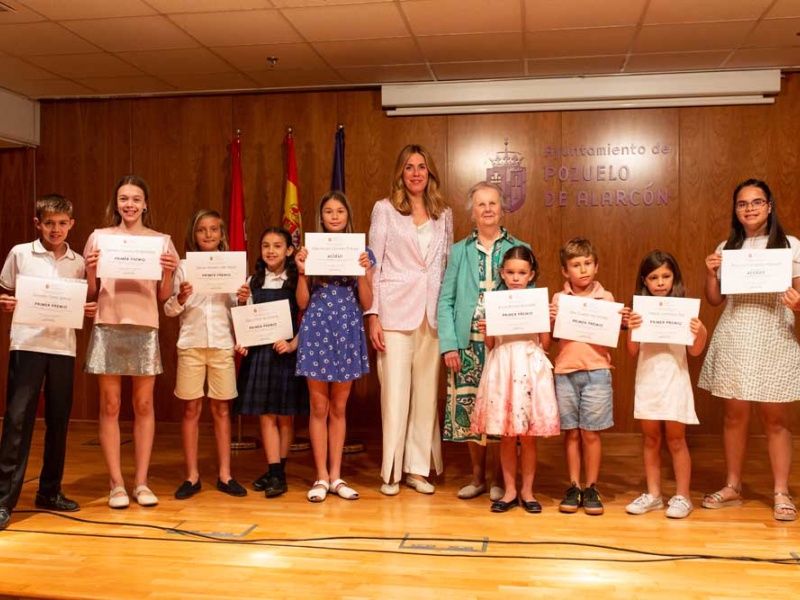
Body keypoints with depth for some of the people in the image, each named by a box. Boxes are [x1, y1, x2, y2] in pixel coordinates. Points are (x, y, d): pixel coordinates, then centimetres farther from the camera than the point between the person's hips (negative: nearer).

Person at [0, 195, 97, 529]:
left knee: (58, 421, 7)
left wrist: (90, 310, -3)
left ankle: (50, 491, 20)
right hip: (27, 345, -3)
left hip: (63, 347, 3)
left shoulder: (78, 263, 11)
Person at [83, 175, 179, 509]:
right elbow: (91, 294, 7)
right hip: (108, 327, 0)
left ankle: (141, 482, 13)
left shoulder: (161, 241, 8)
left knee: (144, 406, 4)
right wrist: (91, 269, -10)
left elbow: (163, 298, 8)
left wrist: (168, 272, -9)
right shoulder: (99, 237, 6)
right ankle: (116, 484, 10)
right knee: (110, 406, 2)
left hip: (145, 328, 1)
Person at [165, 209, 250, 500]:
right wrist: (180, 298, -18)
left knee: (221, 410, 5)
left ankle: (225, 475, 13)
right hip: (191, 343, -1)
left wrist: (243, 299, -11)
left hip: (222, 343, 1)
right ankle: (192, 476, 12)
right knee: (191, 409, 3)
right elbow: (169, 311, 2)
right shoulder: (184, 266, 4)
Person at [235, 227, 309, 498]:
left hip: (286, 352, -3)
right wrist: (241, 342, -3)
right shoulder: (253, 282, 9)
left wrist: (293, 344, -17)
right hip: (259, 352, 3)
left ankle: (278, 472, 12)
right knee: (266, 415, 1)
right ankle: (275, 473, 3)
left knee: (285, 415, 4)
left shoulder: (296, 281, -2)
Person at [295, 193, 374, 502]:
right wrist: (302, 271, -11)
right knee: (319, 408, 3)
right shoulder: (311, 251, 4)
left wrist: (363, 272, -13)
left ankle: (336, 476, 16)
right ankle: (321, 477, 11)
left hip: (347, 332, 1)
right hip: (317, 331, -1)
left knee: (339, 408, 9)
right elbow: (303, 303, 2)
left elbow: (367, 303, 1)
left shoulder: (361, 253, 6)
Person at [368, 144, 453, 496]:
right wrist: (373, 315, -7)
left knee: (427, 391, 6)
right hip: (395, 311, -3)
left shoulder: (443, 213, 12)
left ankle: (418, 468, 16)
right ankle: (391, 471, 10)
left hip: (433, 314, 3)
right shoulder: (385, 209, 2)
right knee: (395, 390, -2)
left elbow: (448, 265, 14)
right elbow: (374, 264, -1)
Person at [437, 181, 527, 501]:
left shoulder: (519, 250, 6)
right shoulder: (459, 251, 10)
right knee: (468, 408, 4)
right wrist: (449, 345, -4)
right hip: (467, 344, 2)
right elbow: (445, 301, 6)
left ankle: (498, 478, 17)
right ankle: (477, 475, 21)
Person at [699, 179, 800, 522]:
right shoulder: (726, 248, 8)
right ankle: (732, 487, 20)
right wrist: (710, 272, -6)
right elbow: (715, 300, 10)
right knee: (734, 416, 8)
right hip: (733, 339, 2)